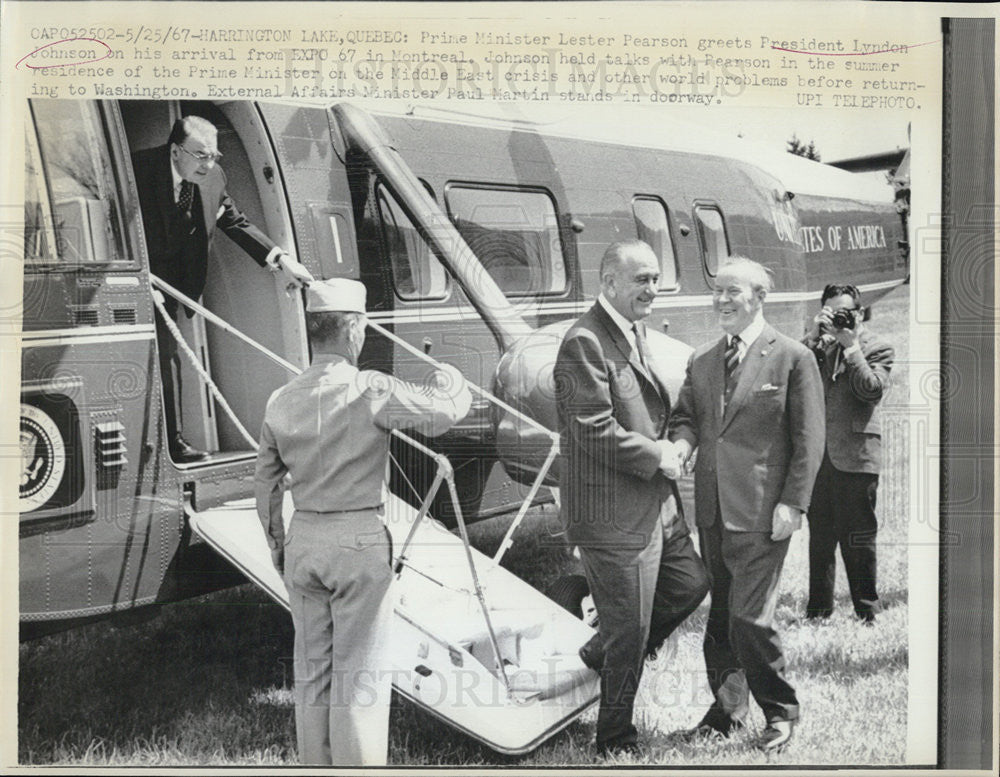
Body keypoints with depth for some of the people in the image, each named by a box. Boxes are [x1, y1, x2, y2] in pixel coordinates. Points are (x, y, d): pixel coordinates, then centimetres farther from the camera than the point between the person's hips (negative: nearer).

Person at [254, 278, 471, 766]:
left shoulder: (282, 401, 2)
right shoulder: (370, 392, -16)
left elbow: (264, 483, 10)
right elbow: (448, 411, -14)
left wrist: (276, 545, 23)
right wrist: (448, 378, 9)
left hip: (303, 539, 5)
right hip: (360, 541, -5)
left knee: (311, 668, 15)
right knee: (359, 671, 4)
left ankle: (315, 765, 25)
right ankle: (358, 764, 10)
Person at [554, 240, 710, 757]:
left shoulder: (634, 335, 13)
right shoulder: (585, 344, -19)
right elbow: (595, 432, -24)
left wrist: (668, 444, 8)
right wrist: (658, 456, -14)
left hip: (657, 504, 10)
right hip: (614, 516, -10)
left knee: (691, 584, 21)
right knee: (630, 633, 2)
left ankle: (602, 653, 38)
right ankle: (616, 742, 22)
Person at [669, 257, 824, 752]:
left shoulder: (793, 358, -3)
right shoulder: (701, 361, 13)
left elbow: (809, 440, -5)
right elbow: (685, 416, 15)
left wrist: (793, 503, -11)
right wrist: (682, 443, -10)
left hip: (760, 512, -5)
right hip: (711, 510, 6)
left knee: (749, 618, -8)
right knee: (717, 617, 13)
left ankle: (780, 712, 14)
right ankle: (726, 710, 27)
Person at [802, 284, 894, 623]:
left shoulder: (877, 349, 3)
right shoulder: (816, 347, 14)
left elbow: (872, 389, -13)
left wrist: (851, 346, -13)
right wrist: (814, 337, -6)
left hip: (855, 455, -4)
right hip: (817, 455, 4)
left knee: (858, 541, 0)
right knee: (819, 538, 11)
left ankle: (867, 612, 11)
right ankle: (818, 609, 20)